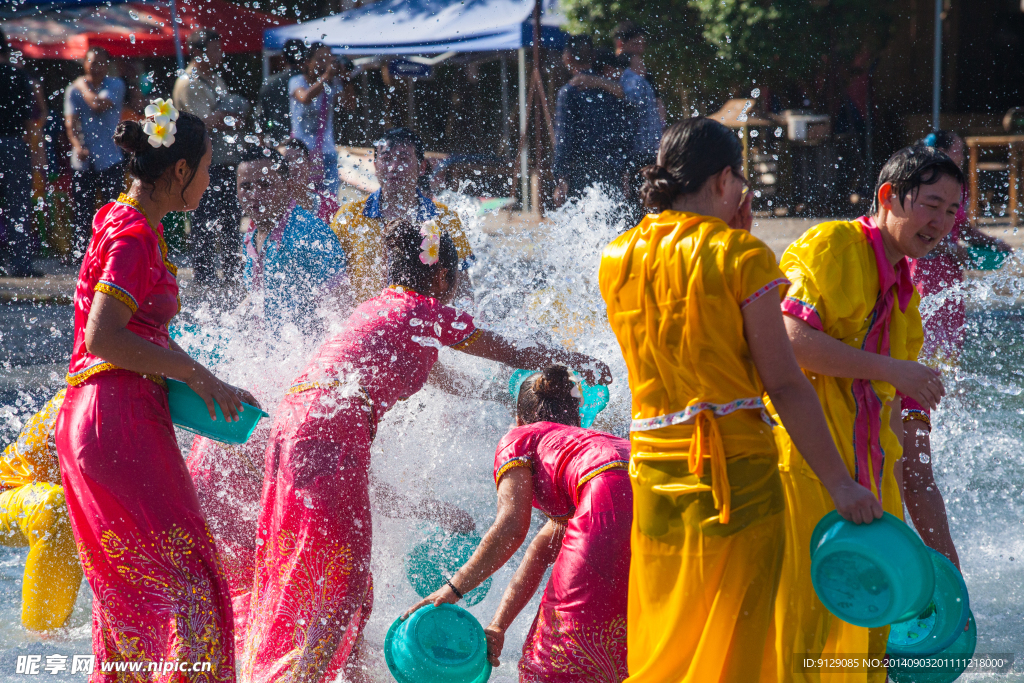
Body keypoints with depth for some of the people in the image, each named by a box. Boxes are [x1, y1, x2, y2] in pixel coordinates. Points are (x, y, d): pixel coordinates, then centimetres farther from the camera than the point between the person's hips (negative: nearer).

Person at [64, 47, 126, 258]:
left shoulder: (115, 85, 3)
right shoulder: (73, 90, 7)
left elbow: (100, 105, -15)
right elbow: (70, 121, -4)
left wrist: (83, 87, 0)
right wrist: (77, 145, -20)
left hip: (110, 159, -1)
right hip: (83, 160, 1)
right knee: (82, 212, 1)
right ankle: (79, 255, 7)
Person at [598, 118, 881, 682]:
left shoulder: (616, 259, 8)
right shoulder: (741, 255, -7)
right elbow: (784, 384, -11)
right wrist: (840, 483, -9)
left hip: (652, 471, 5)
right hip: (736, 468, -5)